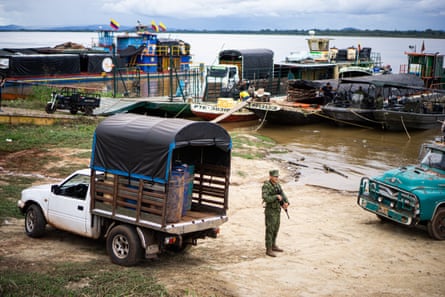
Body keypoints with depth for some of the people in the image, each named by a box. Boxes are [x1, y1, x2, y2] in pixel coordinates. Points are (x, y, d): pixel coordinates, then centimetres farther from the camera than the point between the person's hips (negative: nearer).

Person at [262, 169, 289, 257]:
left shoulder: (278, 185, 6)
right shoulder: (266, 186, -20)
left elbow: (283, 196, 4)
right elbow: (265, 199, -31)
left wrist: (286, 203, -17)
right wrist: (276, 196, -26)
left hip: (277, 210, 8)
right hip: (270, 211, -8)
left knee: (275, 229, 17)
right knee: (270, 230, -5)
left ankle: (273, 246, 31)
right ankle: (269, 250, 1)